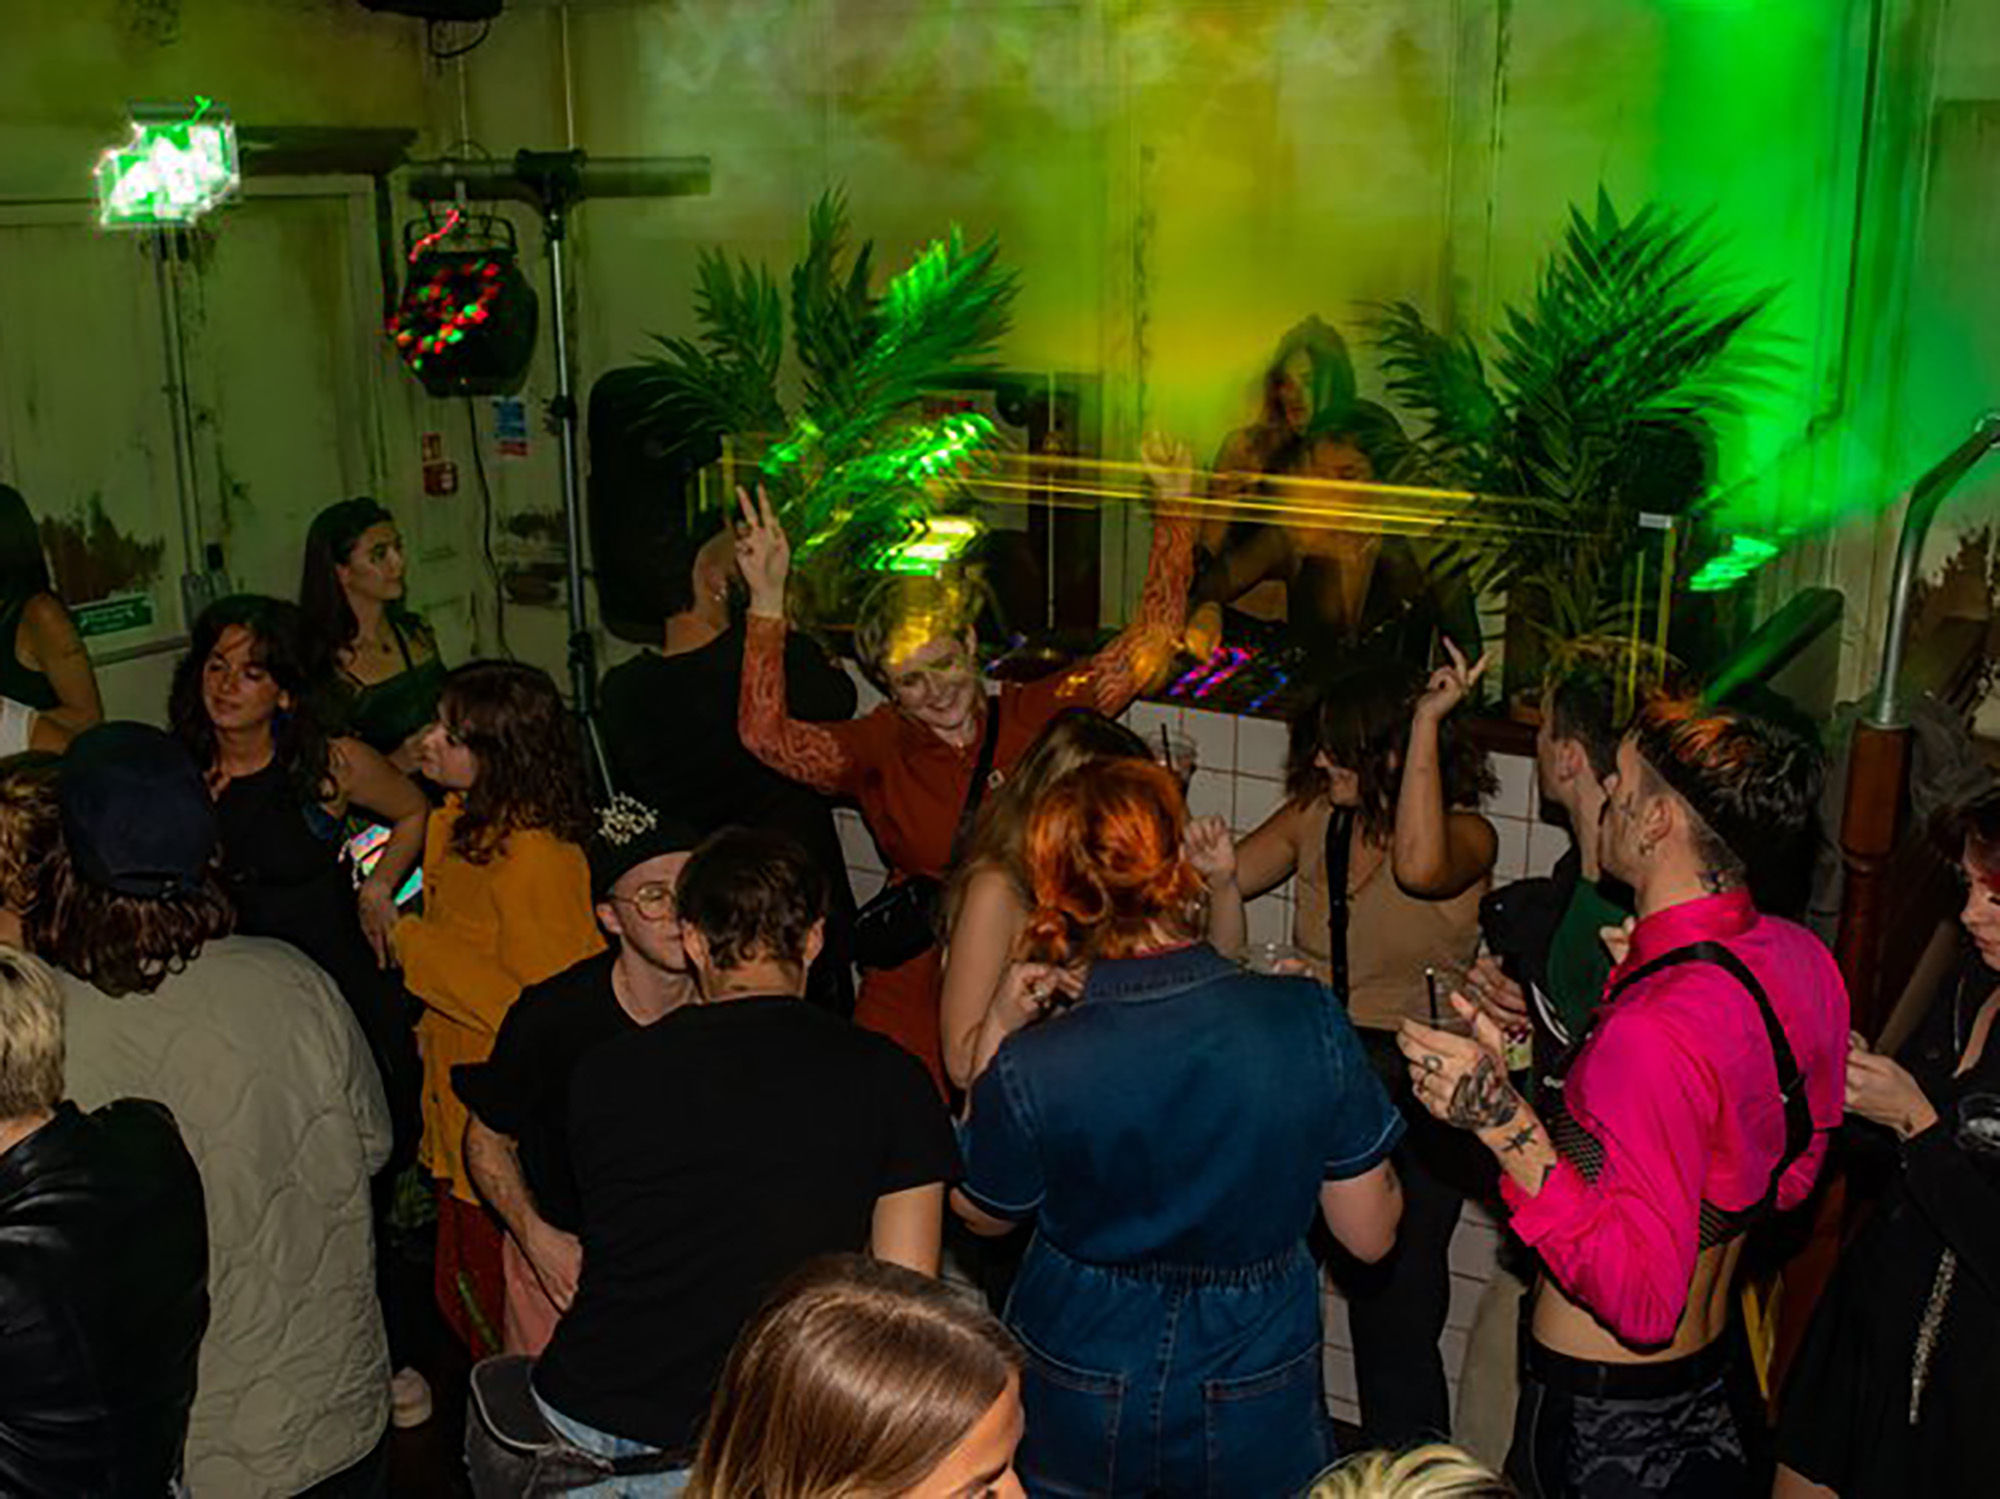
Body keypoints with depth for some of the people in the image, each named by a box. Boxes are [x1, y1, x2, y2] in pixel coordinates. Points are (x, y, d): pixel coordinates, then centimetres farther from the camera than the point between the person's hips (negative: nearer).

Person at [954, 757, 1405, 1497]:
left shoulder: (1031, 1068, -23)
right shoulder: (1307, 1019, -21)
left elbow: (982, 1215, -1)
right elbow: (1370, 1234, -8)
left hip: (1078, 1417, 0)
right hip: (1256, 1420, 1)